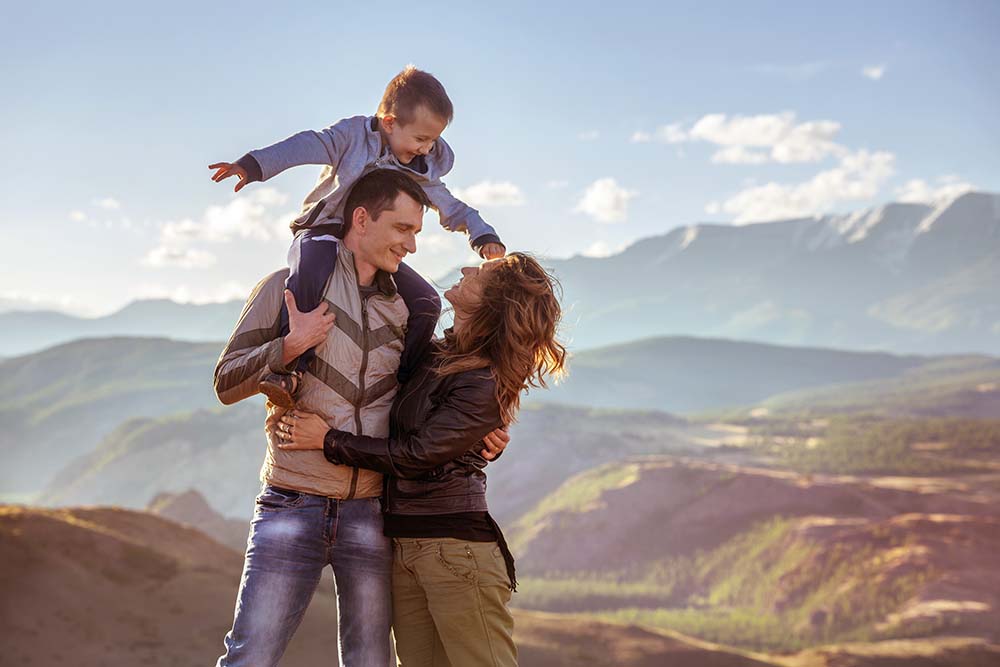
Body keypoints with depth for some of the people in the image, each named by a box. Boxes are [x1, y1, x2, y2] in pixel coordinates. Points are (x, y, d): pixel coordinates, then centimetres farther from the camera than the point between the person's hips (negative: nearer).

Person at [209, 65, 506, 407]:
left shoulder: (423, 173, 11)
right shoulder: (354, 134, -3)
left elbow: (453, 209, 18)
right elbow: (308, 146, -15)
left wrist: (483, 235, 0)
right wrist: (253, 165, -28)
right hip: (324, 235, -5)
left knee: (425, 302, -10)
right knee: (310, 273, -39)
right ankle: (287, 369, -43)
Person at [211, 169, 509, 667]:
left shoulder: (405, 309, 12)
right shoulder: (289, 286, 2)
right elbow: (226, 383, 0)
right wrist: (290, 346, -15)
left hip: (370, 510, 3)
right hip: (292, 507, -3)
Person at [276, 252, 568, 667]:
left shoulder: (484, 385, -14)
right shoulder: (436, 355, 10)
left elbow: (415, 455, -15)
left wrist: (328, 441, -8)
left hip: (456, 545, -9)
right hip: (404, 546, 9)